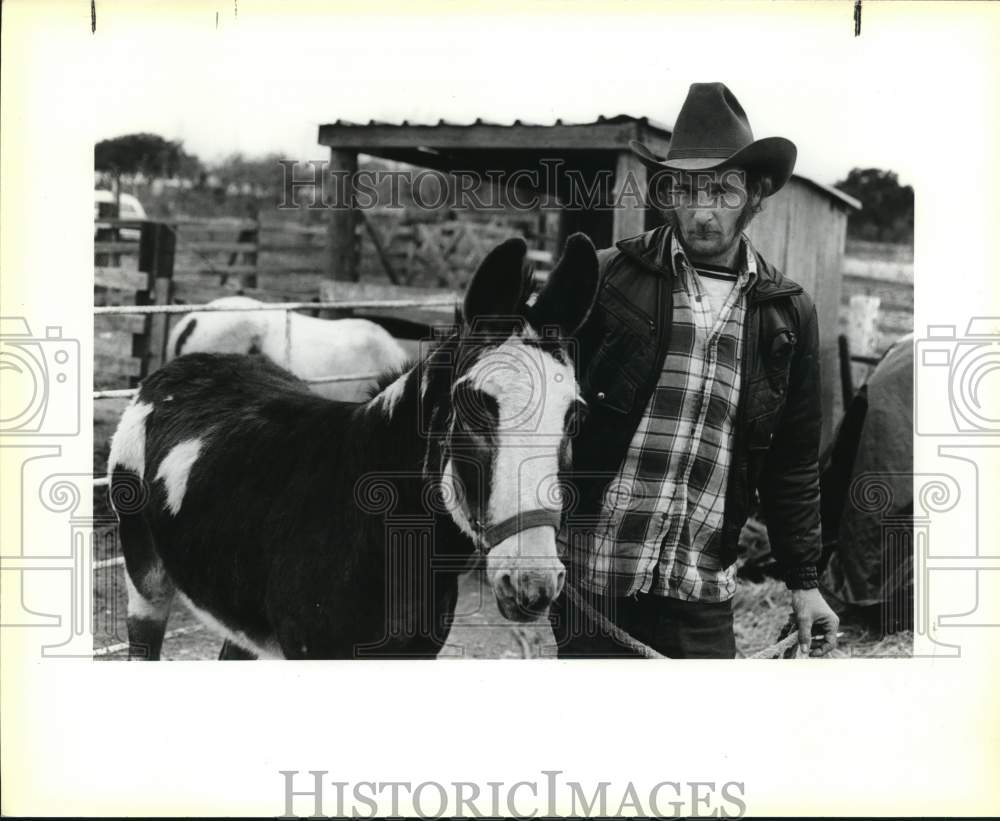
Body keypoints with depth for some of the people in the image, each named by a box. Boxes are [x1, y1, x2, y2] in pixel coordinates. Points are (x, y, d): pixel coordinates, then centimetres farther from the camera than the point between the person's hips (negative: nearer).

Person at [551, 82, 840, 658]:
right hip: (590, 578, -2)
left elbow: (794, 464, 12)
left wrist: (805, 581, 10)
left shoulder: (789, 313, 7)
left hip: (703, 591, 3)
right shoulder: (607, 280, -1)